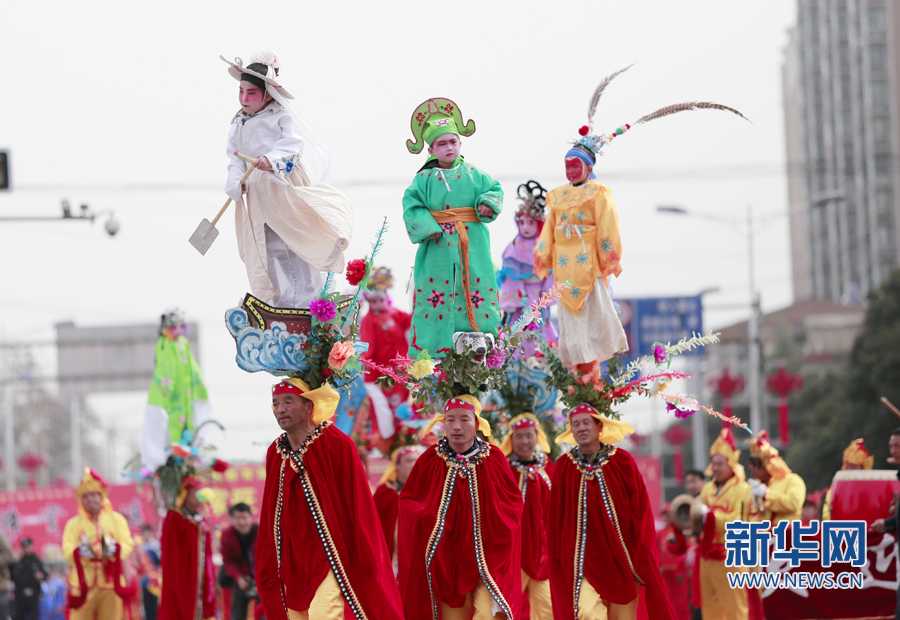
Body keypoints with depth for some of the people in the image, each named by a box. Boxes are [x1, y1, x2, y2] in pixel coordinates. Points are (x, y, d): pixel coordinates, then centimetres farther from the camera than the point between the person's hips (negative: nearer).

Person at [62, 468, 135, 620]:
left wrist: (114, 548, -21)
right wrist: (79, 551, -25)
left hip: (110, 581, 1)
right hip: (83, 582, -1)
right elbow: (67, 550, -4)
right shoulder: (74, 524, 10)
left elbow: (128, 544, 1)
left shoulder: (116, 519, 12)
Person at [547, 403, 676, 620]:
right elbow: (556, 517, 5)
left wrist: (643, 554, -2)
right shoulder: (564, 467, 1)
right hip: (585, 558, -1)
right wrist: (557, 557, 3)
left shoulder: (623, 461, 0)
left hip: (621, 558, 1)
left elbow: (641, 510, 2)